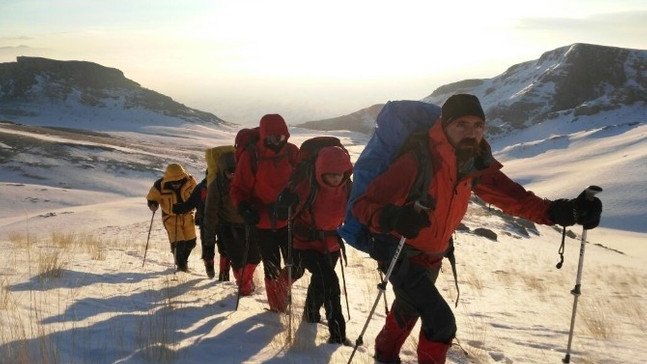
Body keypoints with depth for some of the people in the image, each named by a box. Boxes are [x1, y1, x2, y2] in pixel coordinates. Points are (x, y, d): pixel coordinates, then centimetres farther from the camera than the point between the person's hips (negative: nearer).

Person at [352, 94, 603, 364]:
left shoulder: (476, 165, -14)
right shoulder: (417, 163, -33)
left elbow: (512, 197, -7)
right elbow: (363, 204, -33)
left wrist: (563, 211, -23)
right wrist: (393, 218, -55)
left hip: (432, 257, 7)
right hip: (401, 256, -7)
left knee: (409, 311, 28)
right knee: (441, 323, -17)